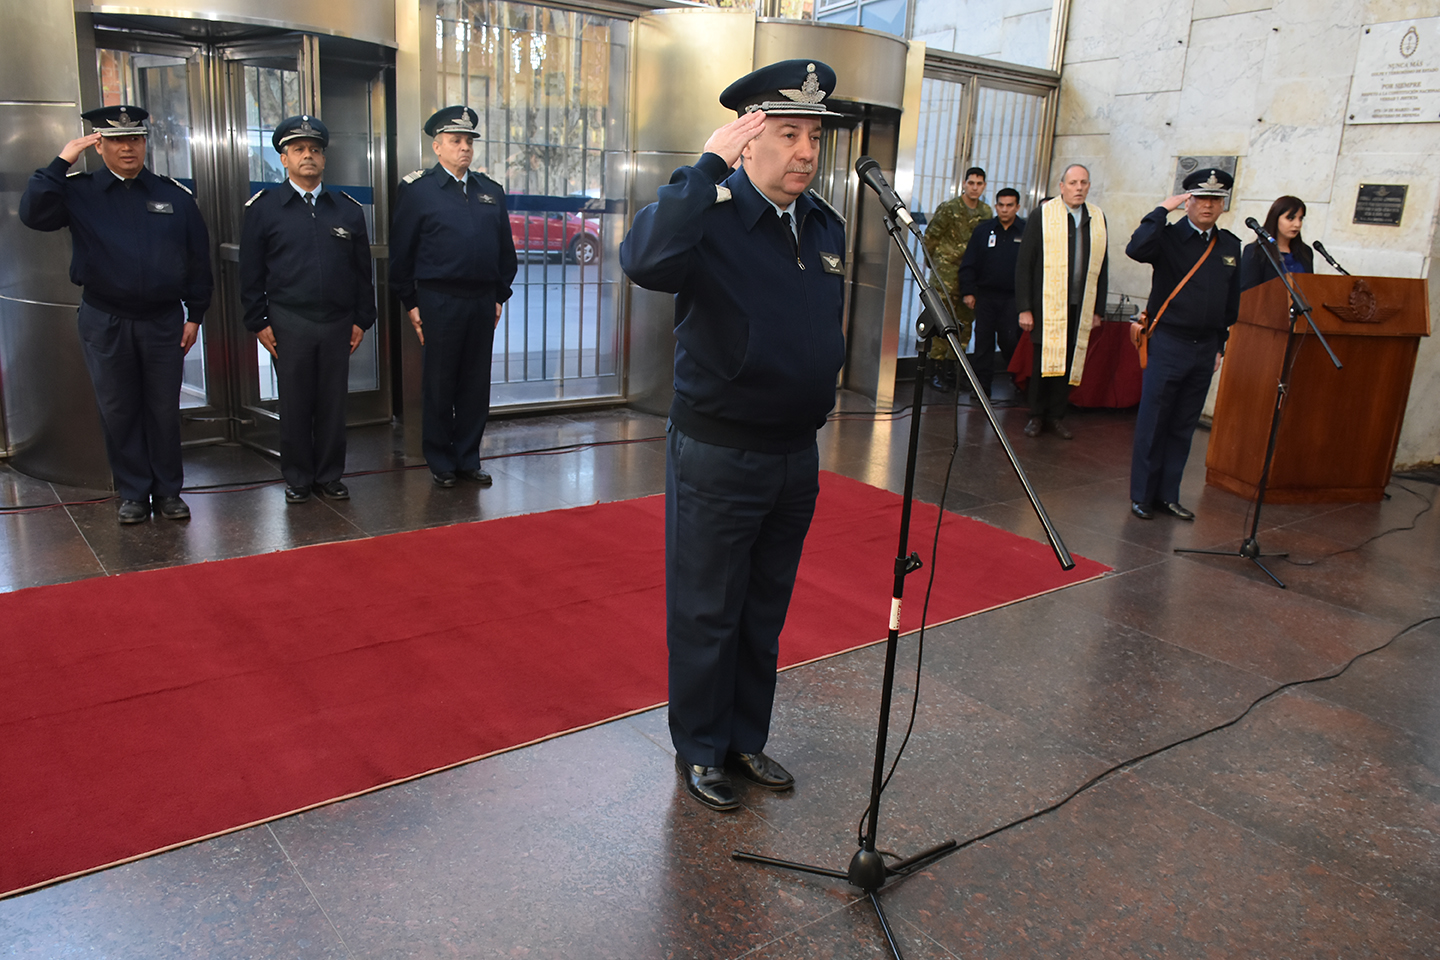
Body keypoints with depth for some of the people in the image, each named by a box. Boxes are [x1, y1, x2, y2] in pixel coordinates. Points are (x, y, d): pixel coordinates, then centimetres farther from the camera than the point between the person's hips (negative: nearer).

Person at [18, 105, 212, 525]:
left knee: (164, 410, 8)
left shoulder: (175, 195, 3)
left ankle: (168, 491, 21)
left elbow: (198, 259, 5)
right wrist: (61, 161, -16)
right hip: (105, 324, 0)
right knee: (118, 411, 9)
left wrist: (195, 315, 3)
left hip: (164, 321, 0)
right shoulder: (78, 192, 2)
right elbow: (34, 214, -17)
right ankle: (133, 493, 21)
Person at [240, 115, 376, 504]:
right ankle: (298, 479, 17)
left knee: (333, 403, 7)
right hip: (288, 322, -2)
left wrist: (362, 319, 6)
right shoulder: (263, 207, 4)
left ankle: (329, 476, 19)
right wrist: (258, 322, -2)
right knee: (295, 404, 4)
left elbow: (362, 269, 11)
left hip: (338, 323, 2)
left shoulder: (348, 208, 9)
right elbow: (251, 271, 4)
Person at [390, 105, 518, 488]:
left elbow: (505, 249, 16)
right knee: (439, 386, 4)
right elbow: (401, 252, 0)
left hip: (483, 301, 4)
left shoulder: (491, 191, 12)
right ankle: (440, 463, 15)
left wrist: (500, 295, 11)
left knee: (476, 385, 8)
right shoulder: (417, 190, 0)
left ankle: (468, 458, 20)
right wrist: (410, 303, -3)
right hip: (439, 302, -4)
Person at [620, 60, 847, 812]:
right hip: (716, 456, -6)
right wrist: (708, 166, -35)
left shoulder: (826, 226, 7)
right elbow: (644, 260, -39)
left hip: (797, 453, 7)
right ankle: (699, 751, 28)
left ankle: (747, 740, 37)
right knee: (707, 615, 8)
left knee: (765, 612, 19)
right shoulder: (710, 218, -15)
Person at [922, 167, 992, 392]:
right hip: (946, 273, -5)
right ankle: (939, 368, 0)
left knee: (965, 321, 3)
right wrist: (934, 262, 5)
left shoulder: (987, 212, 10)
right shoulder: (948, 208, -5)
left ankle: (951, 364, 15)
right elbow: (930, 236, 2)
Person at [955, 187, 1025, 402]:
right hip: (985, 295, 2)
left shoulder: (1027, 232, 2)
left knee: (1010, 340, -5)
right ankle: (982, 385, 9)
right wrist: (967, 292, 0)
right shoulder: (983, 231, 7)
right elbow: (969, 265, 9)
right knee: (983, 341, 2)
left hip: (1013, 298, -2)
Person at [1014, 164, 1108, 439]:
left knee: (1070, 363, 5)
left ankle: (1057, 416, 17)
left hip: (1080, 308, 3)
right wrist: (1024, 308, -8)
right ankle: (1036, 416, 17)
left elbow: (1101, 268, 14)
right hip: (1047, 305, -3)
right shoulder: (1042, 215, -2)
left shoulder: (1098, 218, 10)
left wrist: (1098, 310, 10)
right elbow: (1024, 264, -3)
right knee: (1043, 361, 3)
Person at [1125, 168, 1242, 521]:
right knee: (1153, 424, 1)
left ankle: (1168, 495, 19)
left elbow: (1232, 302, 17)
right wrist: (1163, 209, -20)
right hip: (1168, 343, -5)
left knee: (1183, 428, 10)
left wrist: (1221, 344, 15)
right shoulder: (1169, 237, -5)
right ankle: (1142, 495, 11)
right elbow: (1135, 250, -28)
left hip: (1206, 348, 5)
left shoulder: (1230, 246, 11)